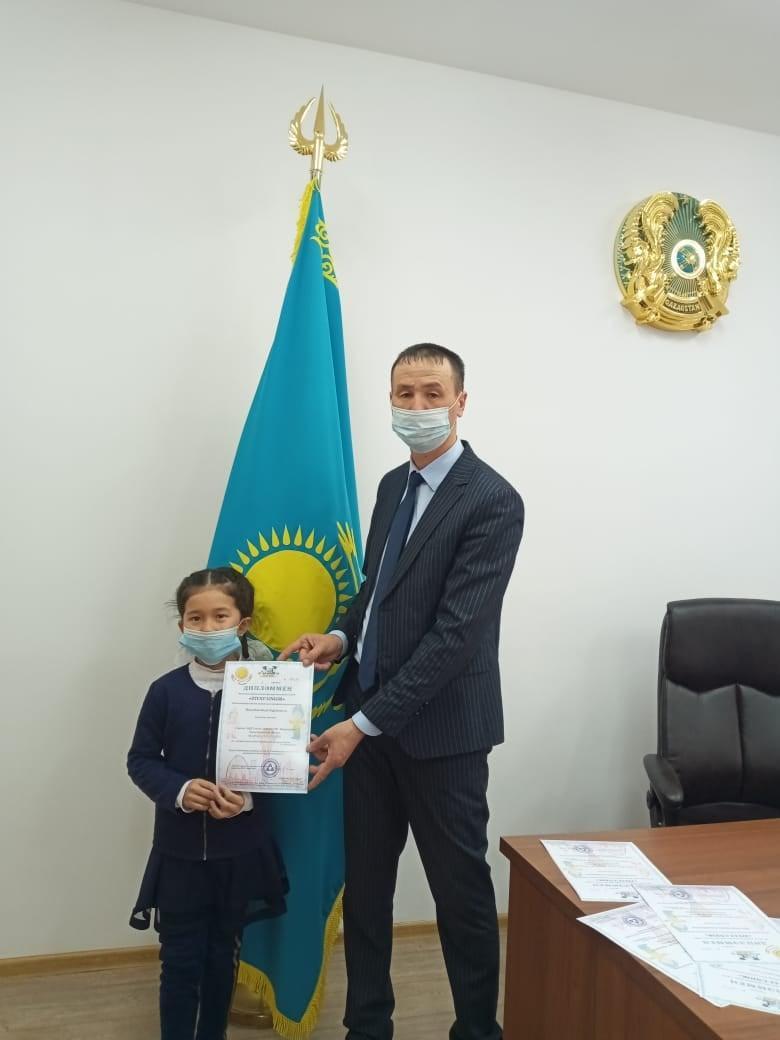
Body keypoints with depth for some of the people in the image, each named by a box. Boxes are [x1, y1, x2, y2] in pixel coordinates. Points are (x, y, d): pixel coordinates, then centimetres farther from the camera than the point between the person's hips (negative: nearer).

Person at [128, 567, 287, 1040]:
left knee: (223, 955, 17)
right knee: (181, 960, 7)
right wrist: (178, 790, -21)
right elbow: (141, 760, -3)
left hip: (240, 849, 1)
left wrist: (248, 796, -20)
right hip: (179, 849, -1)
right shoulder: (167, 690, -7)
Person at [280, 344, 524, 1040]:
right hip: (372, 713, 7)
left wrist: (363, 722, -22)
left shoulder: (492, 500, -16)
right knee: (365, 882, 16)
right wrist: (342, 636, -2)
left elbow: (457, 630, -22)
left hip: (440, 726, -7)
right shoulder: (393, 484, 9)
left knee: (460, 890, 10)